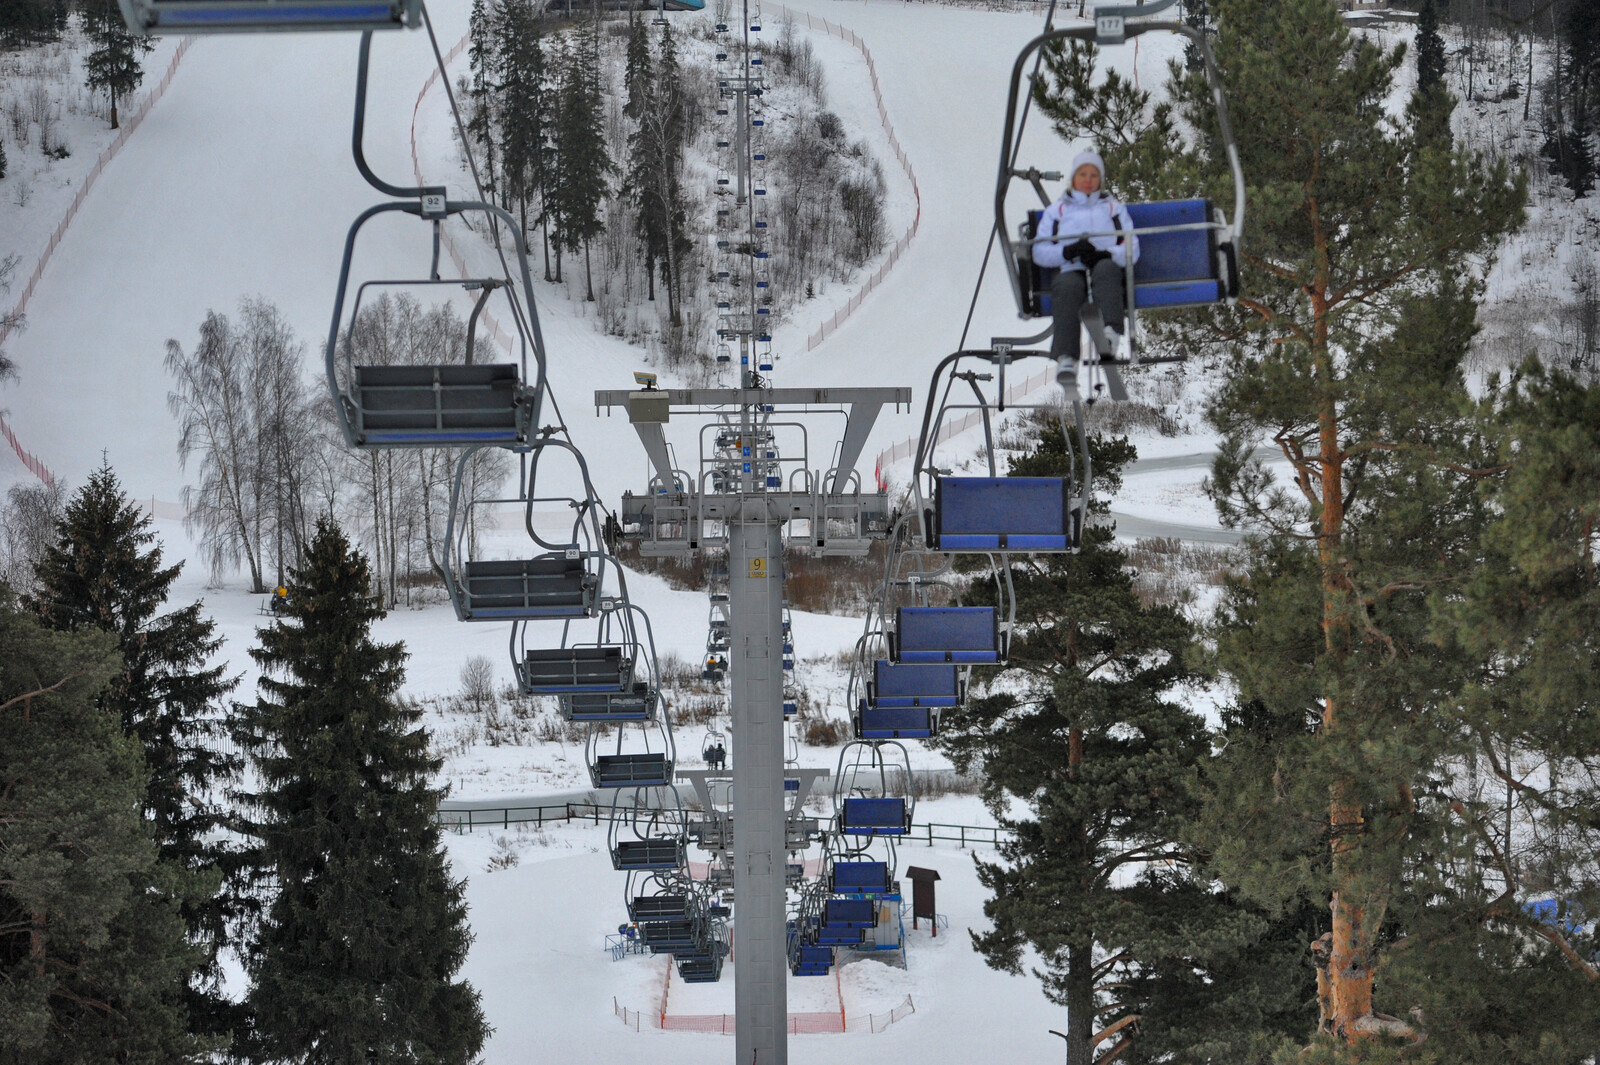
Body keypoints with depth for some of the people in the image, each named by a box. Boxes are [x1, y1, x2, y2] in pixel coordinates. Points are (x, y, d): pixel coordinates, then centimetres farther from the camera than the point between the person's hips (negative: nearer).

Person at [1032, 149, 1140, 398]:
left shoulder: (1114, 208, 30)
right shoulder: (1056, 210, 29)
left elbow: (1132, 250, 14)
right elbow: (1040, 252, 16)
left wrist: (1105, 254, -9)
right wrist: (1067, 251, -6)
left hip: (1107, 268, 0)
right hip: (1071, 272, 0)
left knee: (1105, 268, -38)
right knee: (1067, 286, -38)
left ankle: (1111, 332, -61)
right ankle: (1066, 359, -56)